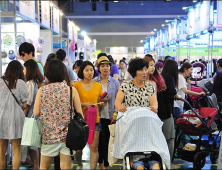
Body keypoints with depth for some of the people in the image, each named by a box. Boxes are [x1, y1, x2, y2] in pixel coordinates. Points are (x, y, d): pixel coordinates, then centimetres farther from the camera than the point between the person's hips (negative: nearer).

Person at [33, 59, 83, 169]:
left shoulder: (42, 90, -3)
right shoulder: (71, 90, -4)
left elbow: (36, 113, -2)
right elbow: (79, 113, -4)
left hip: (49, 135, 1)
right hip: (67, 135, 0)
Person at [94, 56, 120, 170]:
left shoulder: (115, 82, 5)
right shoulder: (94, 82, 3)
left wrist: (115, 113, -4)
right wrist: (99, 101, -12)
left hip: (111, 116, 1)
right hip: (99, 115, -1)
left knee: (109, 140, 2)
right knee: (102, 140, 0)